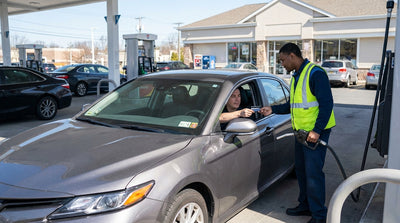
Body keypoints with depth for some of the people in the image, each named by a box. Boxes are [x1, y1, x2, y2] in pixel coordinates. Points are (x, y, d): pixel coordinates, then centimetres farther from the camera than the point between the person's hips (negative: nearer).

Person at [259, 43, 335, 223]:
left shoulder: (315, 73, -14)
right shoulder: (296, 77, 16)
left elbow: (327, 103, -19)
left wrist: (317, 130, -24)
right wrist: (273, 110, 13)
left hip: (316, 132, -10)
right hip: (301, 131, 10)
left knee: (313, 172, -7)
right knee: (300, 169, 16)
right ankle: (305, 206, 31)